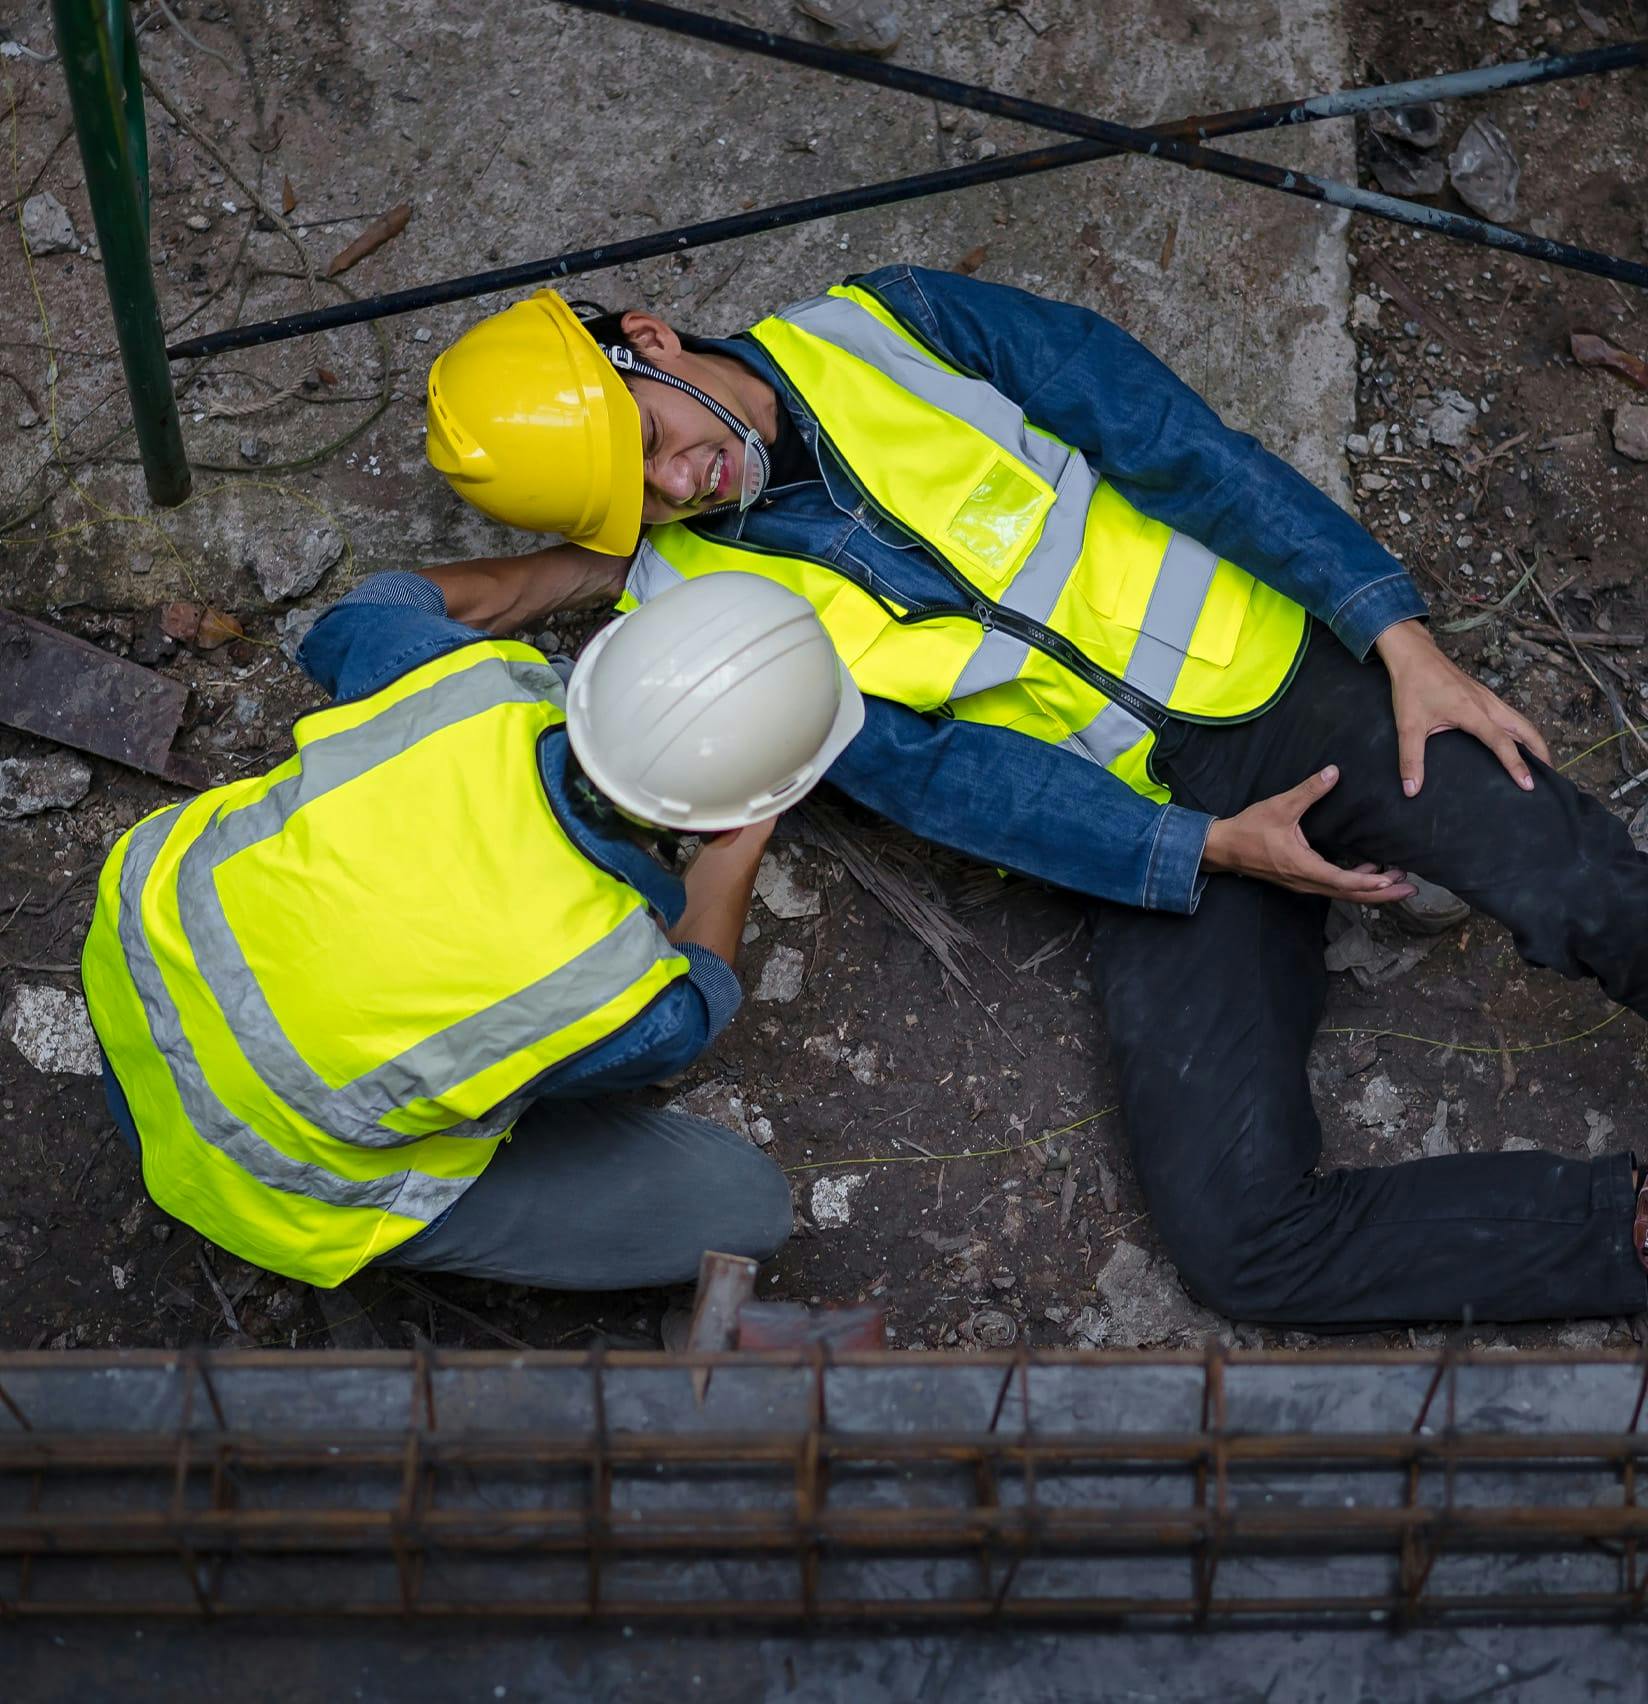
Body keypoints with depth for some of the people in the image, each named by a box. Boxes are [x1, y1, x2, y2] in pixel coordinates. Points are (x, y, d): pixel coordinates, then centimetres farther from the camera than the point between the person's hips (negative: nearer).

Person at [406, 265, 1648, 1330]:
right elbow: (936, 777, -6)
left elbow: (1181, 449, -1)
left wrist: (1406, 645, -8)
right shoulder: (708, 608, 0)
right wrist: (1211, 851, -16)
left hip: (1283, 675, 0)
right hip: (1143, 832, 0)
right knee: (1239, 1240, -20)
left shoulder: (887, 332, 0)